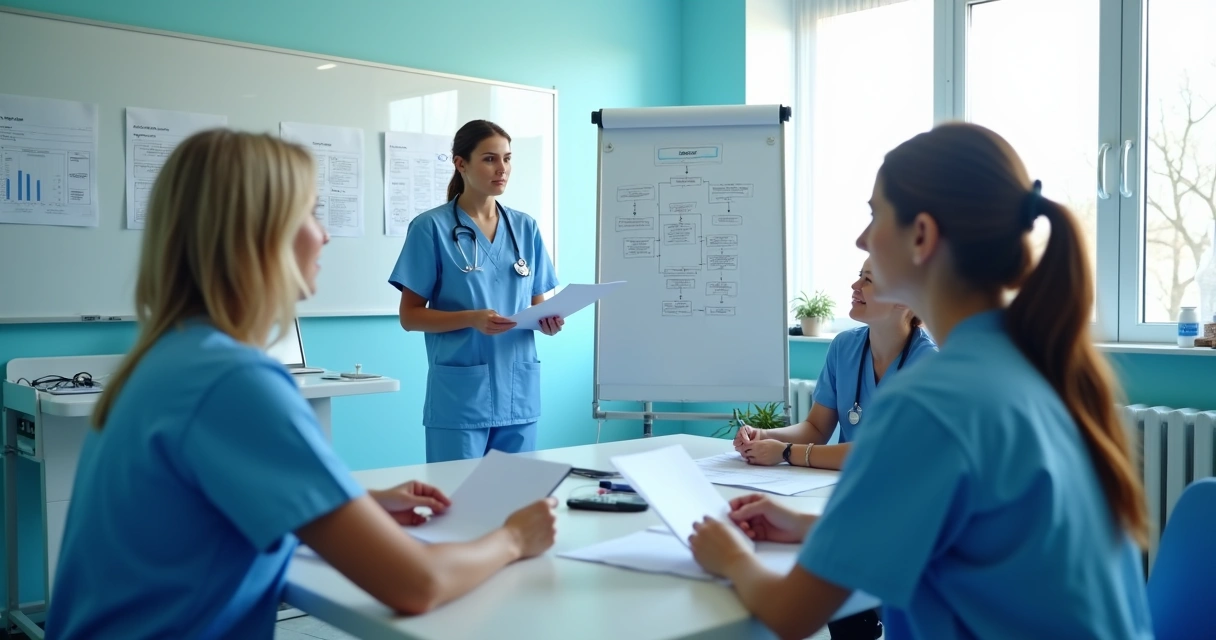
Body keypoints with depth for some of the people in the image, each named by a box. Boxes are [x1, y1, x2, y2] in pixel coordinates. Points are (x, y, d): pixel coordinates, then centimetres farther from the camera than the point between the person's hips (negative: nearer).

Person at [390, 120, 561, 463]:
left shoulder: (526, 228, 9)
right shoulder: (431, 227, -5)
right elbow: (410, 316, -4)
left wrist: (548, 320, -9)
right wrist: (471, 319, -20)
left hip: (518, 395, 5)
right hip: (459, 398, -4)